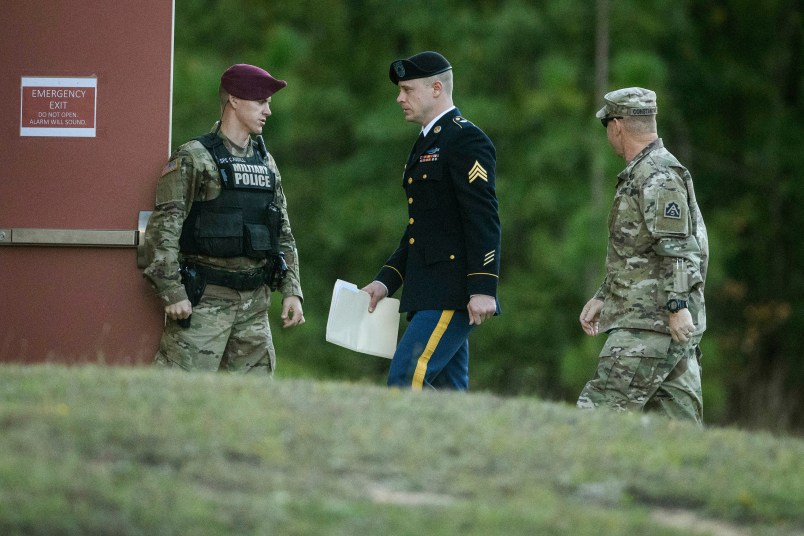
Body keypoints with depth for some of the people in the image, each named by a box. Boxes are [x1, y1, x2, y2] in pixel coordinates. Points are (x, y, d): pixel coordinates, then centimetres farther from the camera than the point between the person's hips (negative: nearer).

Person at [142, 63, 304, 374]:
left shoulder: (266, 163, 16)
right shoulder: (193, 159, -5)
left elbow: (283, 235, 20)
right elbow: (163, 229, -10)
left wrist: (292, 291, 10)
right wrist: (172, 293, -17)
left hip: (255, 303, 7)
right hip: (204, 301, -7)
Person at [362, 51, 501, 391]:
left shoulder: (466, 139, -9)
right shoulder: (427, 144, 22)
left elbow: (484, 220, -17)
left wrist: (483, 287, -24)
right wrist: (386, 280, 16)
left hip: (452, 296, -10)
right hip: (428, 297, 10)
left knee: (406, 381, -18)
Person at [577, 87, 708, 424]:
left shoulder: (659, 176, -11)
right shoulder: (640, 174, 22)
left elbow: (676, 248, -20)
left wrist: (678, 306, -25)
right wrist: (602, 298, 25)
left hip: (652, 325, -10)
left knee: (600, 409, -14)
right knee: (678, 420, 5)